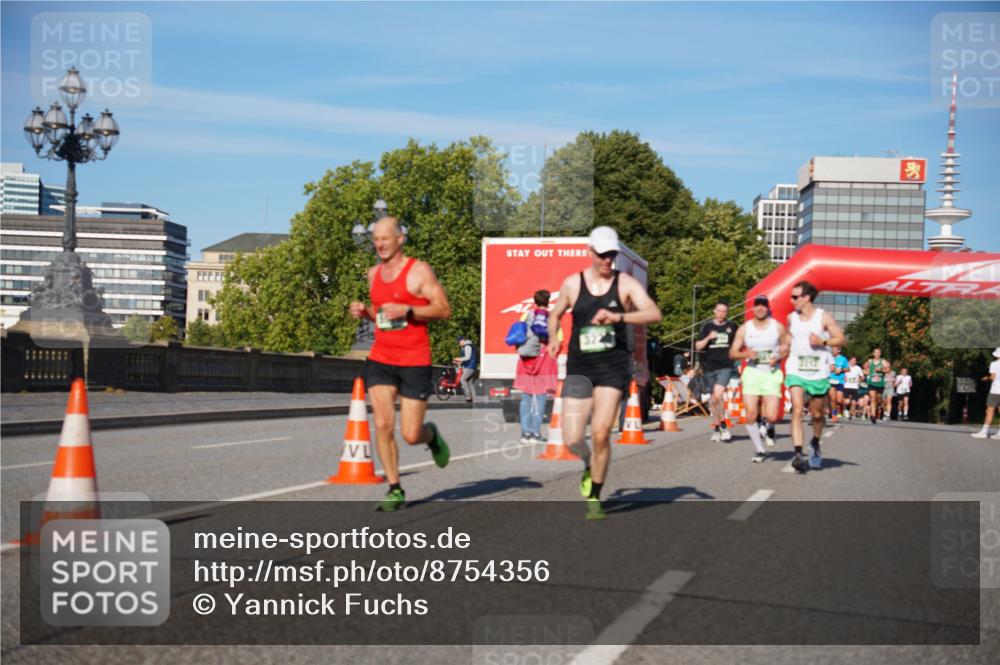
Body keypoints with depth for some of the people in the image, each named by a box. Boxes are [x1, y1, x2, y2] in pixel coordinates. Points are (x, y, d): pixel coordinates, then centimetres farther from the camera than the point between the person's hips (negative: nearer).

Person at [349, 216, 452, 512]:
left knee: (411, 436, -2)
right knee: (383, 426, -7)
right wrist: (365, 311, 3)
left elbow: (444, 309, -11)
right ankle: (395, 490, 5)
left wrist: (407, 311, -23)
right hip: (380, 360, 5)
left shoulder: (419, 271, -7)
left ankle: (432, 436, 35)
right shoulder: (374, 274, 12)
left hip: (414, 362, -5)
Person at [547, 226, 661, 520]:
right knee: (572, 438, -6)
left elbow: (654, 313, -13)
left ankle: (594, 498, 8)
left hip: (613, 366, -1)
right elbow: (555, 314, 21)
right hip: (579, 367, 1)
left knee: (600, 434, -12)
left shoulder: (626, 283, 1)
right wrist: (553, 337, 1)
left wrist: (618, 317, -26)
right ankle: (589, 466, 31)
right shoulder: (572, 283, 5)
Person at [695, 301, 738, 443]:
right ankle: (716, 428, 21)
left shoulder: (732, 327, 7)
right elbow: (698, 346, 3)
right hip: (710, 366, 2)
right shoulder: (707, 327, 8)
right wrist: (708, 338, -13)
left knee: (718, 394, -22)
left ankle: (723, 425, -9)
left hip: (725, 366, -2)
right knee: (714, 399, 10)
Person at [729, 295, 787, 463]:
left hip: (772, 374, -1)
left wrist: (779, 356, -10)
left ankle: (769, 426, 25)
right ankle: (760, 450, 11)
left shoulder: (778, 327, 3)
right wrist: (746, 354, -14)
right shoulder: (744, 329, 5)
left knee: (771, 416, -14)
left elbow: (787, 349, 11)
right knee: (750, 415, -6)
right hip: (752, 373, 1)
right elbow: (732, 353, 5)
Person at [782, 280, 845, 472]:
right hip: (796, 372, 1)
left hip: (819, 373, -1)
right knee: (797, 411, -15)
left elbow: (840, 339, -3)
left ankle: (815, 444, 38)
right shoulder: (791, 318, 6)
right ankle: (798, 453, -20)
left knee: (817, 414, 12)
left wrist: (823, 342, -19)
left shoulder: (824, 317, -5)